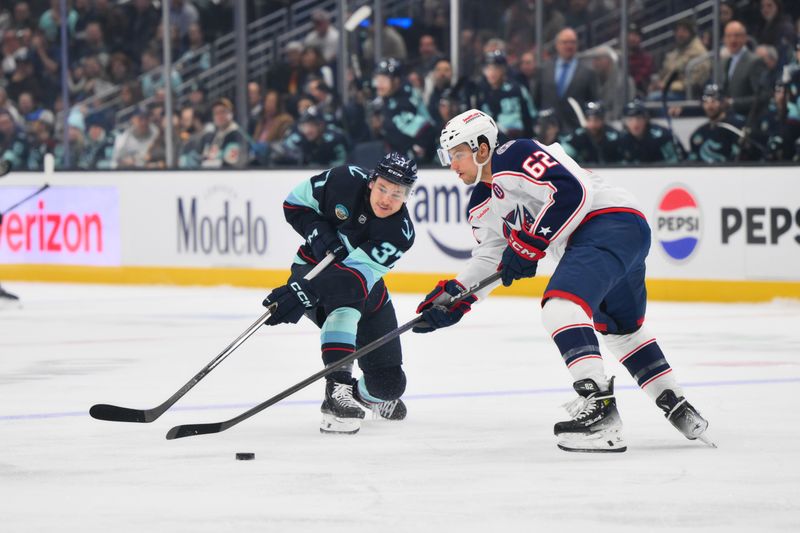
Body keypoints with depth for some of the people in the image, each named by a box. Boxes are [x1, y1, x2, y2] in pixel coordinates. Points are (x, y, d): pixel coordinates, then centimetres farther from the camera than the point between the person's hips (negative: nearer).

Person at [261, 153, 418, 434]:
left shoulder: (401, 232, -26)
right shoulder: (344, 181, -22)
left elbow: (357, 272, -38)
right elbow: (295, 203, -7)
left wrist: (305, 291, -49)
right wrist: (318, 233, -25)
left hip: (366, 288, 2)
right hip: (314, 266, -2)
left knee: (389, 383, 2)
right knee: (346, 299, -40)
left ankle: (364, 393, 41)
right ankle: (337, 388, -43)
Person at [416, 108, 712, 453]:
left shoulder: (515, 157, -14)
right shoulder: (483, 206, 17)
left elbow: (571, 194, -23)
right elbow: (490, 257, 25)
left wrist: (530, 245, -20)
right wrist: (454, 297, 12)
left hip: (613, 219, -11)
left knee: (561, 305, -27)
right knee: (623, 330, 24)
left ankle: (599, 405, -35)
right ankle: (678, 408, 35)